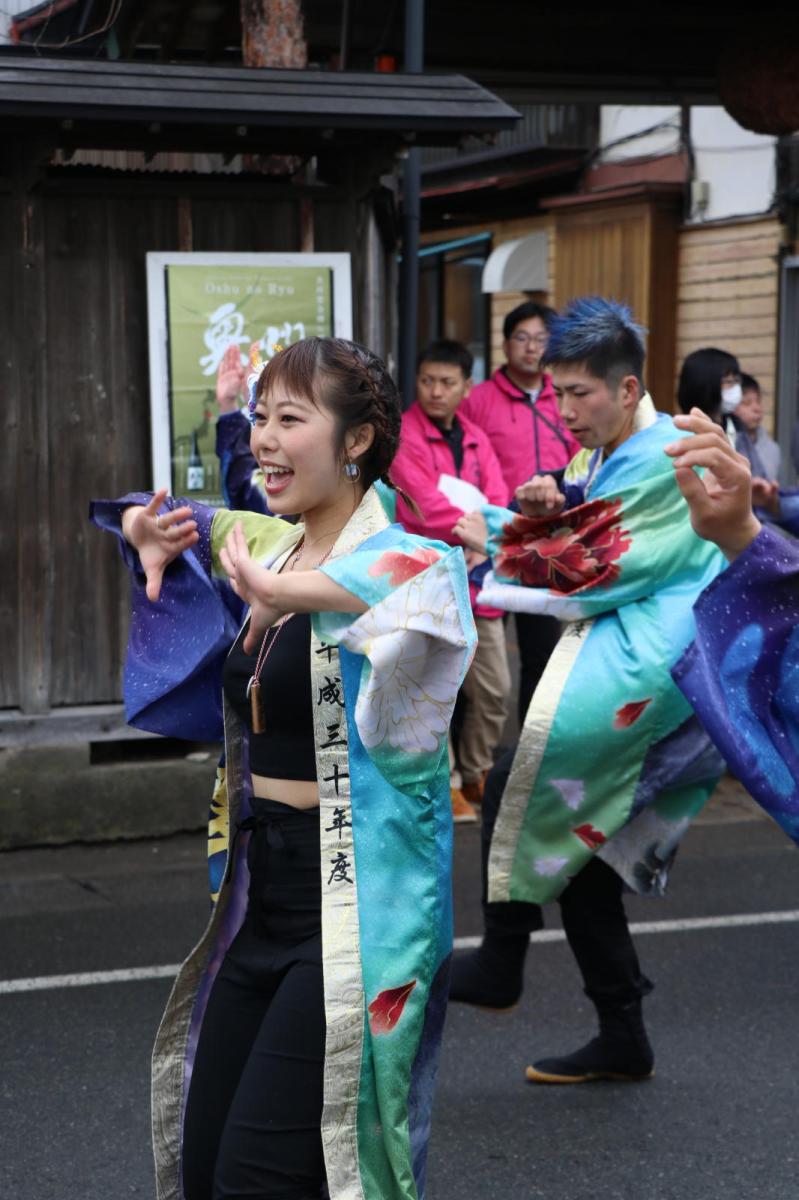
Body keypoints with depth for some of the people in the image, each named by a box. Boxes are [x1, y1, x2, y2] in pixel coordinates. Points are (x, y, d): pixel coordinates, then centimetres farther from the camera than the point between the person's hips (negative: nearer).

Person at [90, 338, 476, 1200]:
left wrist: (290, 593, -44)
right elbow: (182, 526, 28)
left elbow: (436, 576, -37)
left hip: (355, 909, -8)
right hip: (263, 895, 8)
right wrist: (152, 532, 7)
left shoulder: (392, 554, -13)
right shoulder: (271, 548, 9)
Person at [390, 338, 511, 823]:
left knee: (495, 688, 10)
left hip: (476, 578, 7)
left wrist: (482, 549, -13)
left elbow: (497, 502, 4)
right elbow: (426, 507, -17)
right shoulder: (404, 436, -7)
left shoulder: (476, 439, 14)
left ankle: (475, 776, 26)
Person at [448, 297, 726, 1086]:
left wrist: (499, 544, -7)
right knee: (575, 844, 8)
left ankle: (500, 964, -5)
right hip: (614, 661, 10)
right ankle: (622, 1038, 16)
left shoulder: (668, 461, -12)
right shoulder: (599, 459, 16)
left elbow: (598, 571, -16)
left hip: (647, 667, -10)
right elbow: (553, 541, 15)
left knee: (516, 785, -19)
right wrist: (537, 509, -7)